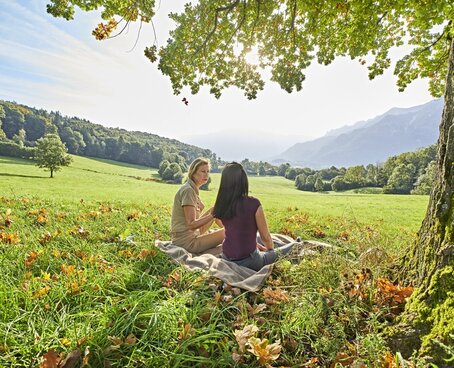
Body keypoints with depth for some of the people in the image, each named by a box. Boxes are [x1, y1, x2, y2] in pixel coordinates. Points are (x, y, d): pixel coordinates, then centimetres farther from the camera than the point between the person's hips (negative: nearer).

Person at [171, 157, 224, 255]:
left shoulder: (193, 189, 12)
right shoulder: (188, 190, -18)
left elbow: (196, 220, 10)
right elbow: (191, 224, -23)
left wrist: (212, 211, -2)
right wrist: (213, 214, -25)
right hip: (187, 241, -10)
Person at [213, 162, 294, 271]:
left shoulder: (221, 205, -6)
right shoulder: (253, 203, -22)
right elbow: (265, 236, -10)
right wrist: (271, 249, 12)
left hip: (227, 258, 6)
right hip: (247, 261, -6)